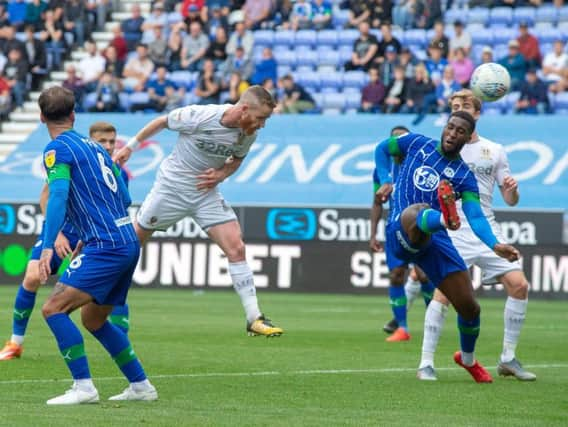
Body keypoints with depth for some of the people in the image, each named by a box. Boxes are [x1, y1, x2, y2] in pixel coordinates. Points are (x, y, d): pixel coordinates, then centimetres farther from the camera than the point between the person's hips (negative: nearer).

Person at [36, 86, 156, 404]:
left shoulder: (58, 148, -5)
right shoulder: (95, 145, 19)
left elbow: (58, 196, -20)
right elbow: (124, 197, 23)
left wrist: (48, 247, -27)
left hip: (106, 246, -9)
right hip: (129, 242, 9)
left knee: (53, 308, -12)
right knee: (93, 320, 21)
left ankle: (84, 387, -18)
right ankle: (141, 386, 23)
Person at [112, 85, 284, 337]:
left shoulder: (249, 133, -10)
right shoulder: (198, 116, -25)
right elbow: (162, 122, -6)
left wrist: (222, 174, -9)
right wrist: (130, 146, 3)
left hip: (206, 193, 4)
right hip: (171, 188, -3)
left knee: (236, 248, -10)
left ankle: (254, 319, -8)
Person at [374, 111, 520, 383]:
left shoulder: (464, 175, 8)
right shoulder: (417, 144, 10)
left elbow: (475, 216, -6)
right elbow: (382, 149, 26)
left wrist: (495, 245, -23)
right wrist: (385, 181, 9)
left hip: (435, 239, 2)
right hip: (401, 234, -2)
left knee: (469, 307, 0)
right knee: (415, 211, -40)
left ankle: (468, 359, 29)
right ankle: (446, 218, -77)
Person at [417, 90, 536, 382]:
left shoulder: (494, 151, 12)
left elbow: (510, 201, 13)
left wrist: (512, 189, -9)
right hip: (453, 232, -4)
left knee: (519, 285, -7)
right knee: (444, 291, -20)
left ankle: (508, 359, 6)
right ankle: (426, 363, -12)